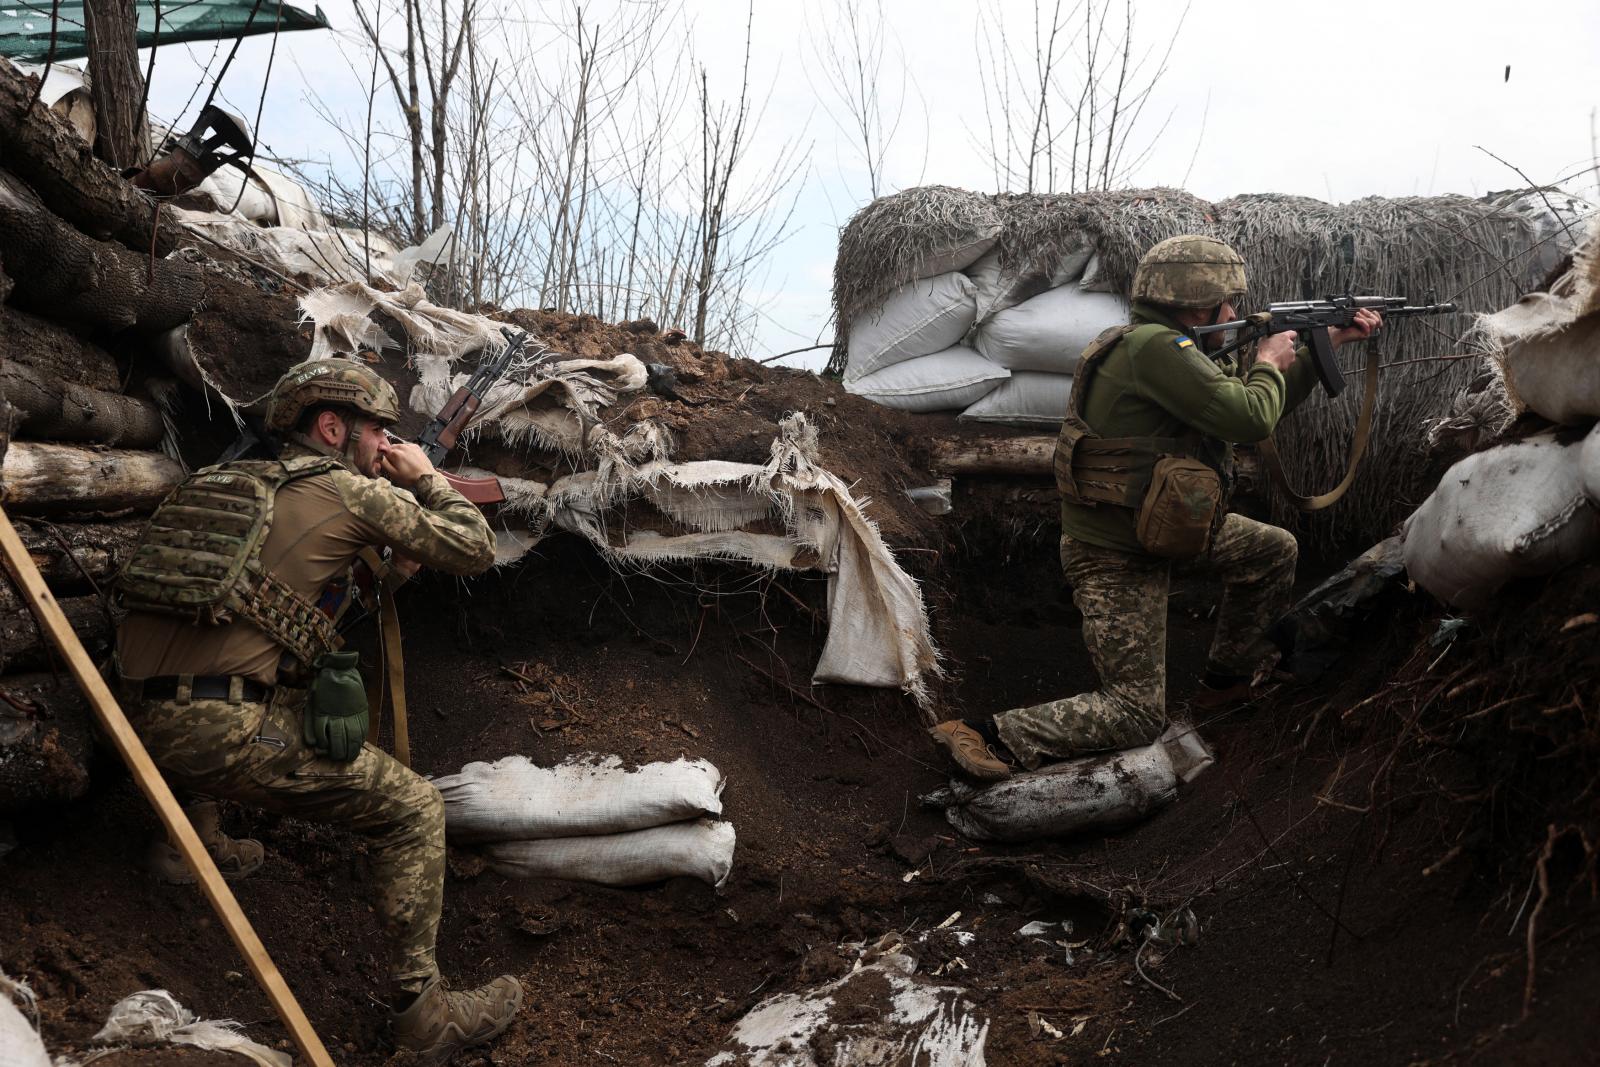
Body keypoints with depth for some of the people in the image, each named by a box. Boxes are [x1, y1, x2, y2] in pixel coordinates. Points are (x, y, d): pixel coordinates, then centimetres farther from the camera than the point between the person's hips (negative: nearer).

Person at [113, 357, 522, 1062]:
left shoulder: (225, 479, 21)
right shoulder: (353, 492, 1)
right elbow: (474, 552, 8)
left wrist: (381, 555, 28)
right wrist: (427, 480, 24)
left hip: (141, 725, 8)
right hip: (228, 733, -7)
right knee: (413, 810, 3)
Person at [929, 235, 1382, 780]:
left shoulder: (1177, 352, 7)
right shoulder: (1153, 347, -25)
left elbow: (1261, 411, 18)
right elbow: (1250, 419, -29)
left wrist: (1327, 342, 17)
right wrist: (1269, 363, -8)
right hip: (1115, 558, -10)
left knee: (1274, 550, 19)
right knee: (1137, 715, -7)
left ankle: (1228, 678, 33)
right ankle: (988, 736, -10)